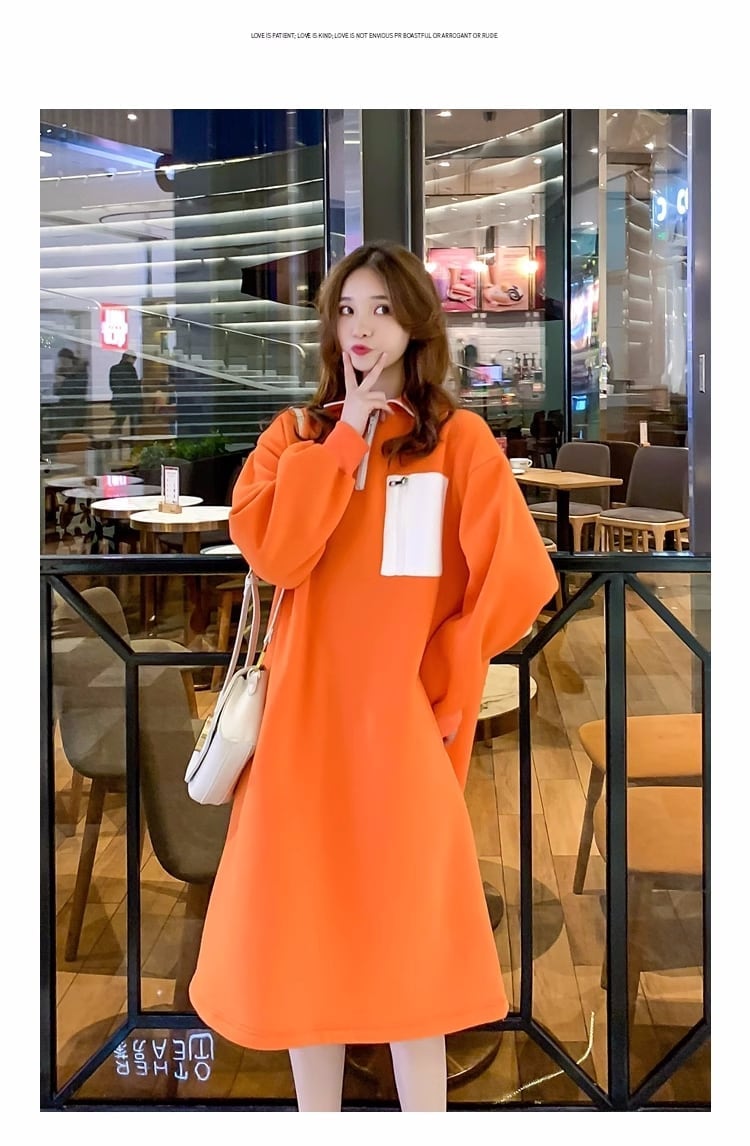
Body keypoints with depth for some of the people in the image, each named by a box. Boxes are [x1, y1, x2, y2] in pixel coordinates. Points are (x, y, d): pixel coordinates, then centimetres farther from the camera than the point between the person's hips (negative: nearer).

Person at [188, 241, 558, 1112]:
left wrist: (445, 678, -7)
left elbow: (517, 578, -7)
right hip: (307, 712, 3)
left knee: (408, 932, 2)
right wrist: (344, 437, -9)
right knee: (305, 929, 7)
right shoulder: (295, 436, 8)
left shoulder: (459, 440, 1)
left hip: (405, 718, -2)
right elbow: (271, 552, -10)